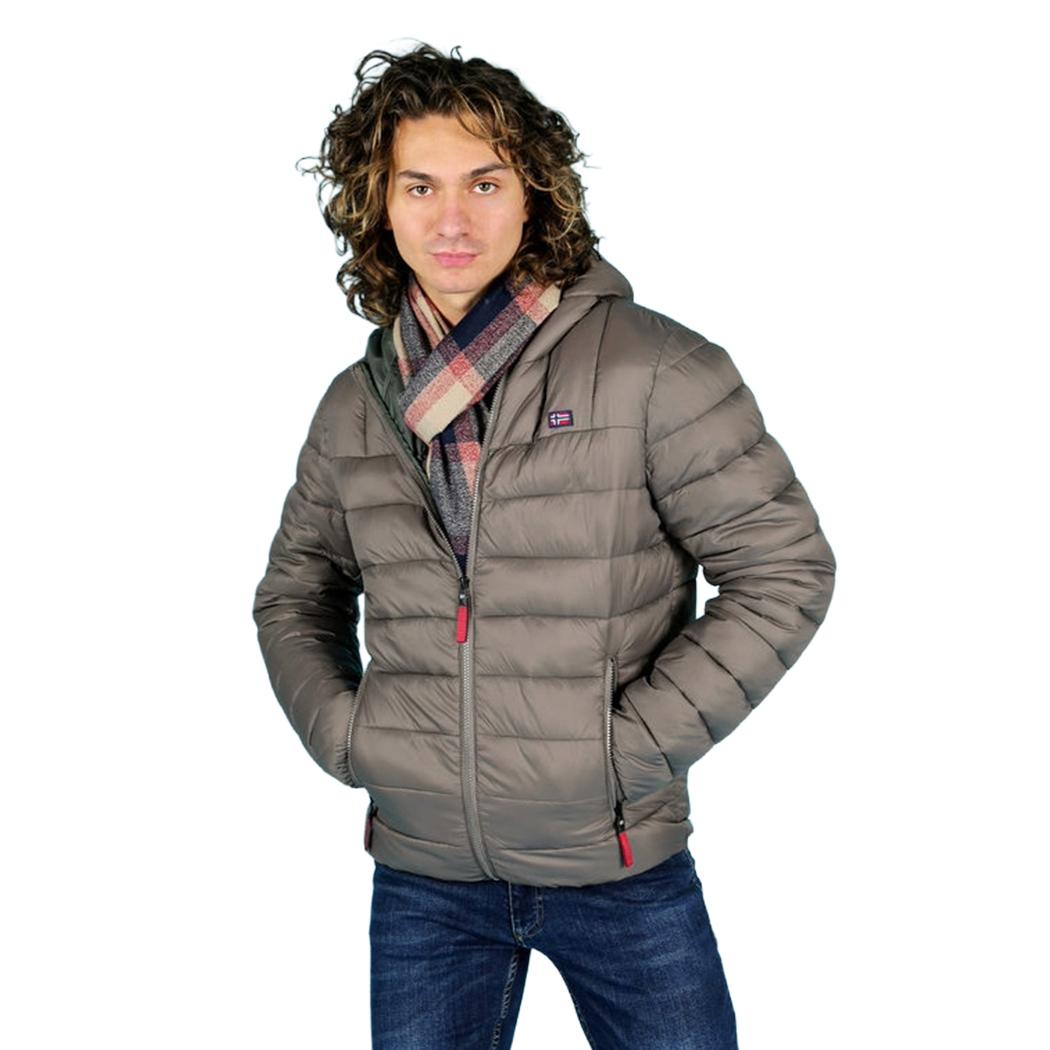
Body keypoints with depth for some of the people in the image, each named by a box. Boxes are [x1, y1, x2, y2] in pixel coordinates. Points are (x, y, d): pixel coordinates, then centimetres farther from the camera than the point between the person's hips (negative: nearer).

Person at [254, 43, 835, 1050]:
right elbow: (294, 595, 16)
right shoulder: (357, 405, 3)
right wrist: (341, 731, 1)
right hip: (423, 874, 3)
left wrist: (638, 740, -13)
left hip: (619, 865, -3)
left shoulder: (652, 370, -11)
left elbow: (783, 568, -9)